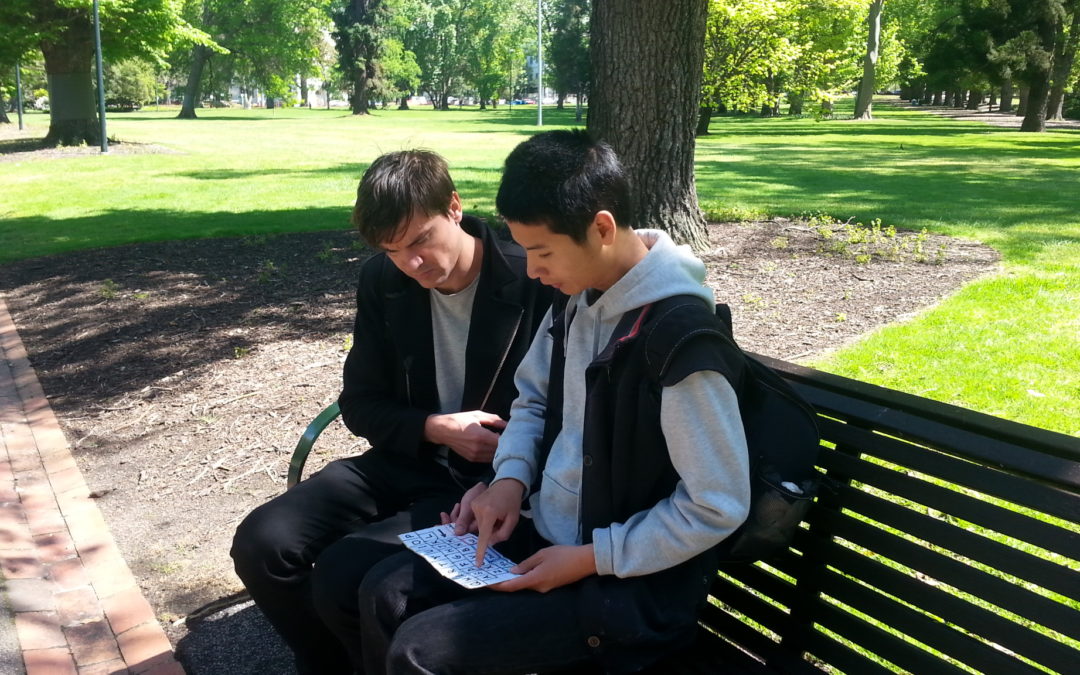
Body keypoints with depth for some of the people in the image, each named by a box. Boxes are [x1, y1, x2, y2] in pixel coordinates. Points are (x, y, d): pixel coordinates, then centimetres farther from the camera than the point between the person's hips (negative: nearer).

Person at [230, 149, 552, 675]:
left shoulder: (534, 283, -15)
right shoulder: (382, 281, 1)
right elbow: (361, 405, 7)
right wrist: (435, 428, -12)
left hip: (489, 483, -5)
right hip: (405, 463, 6)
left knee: (341, 573, -25)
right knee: (260, 544, -13)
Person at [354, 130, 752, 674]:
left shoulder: (681, 341, -27)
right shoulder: (577, 295, -1)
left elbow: (719, 507, -22)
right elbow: (533, 397, 15)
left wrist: (590, 559, -18)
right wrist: (511, 477, -3)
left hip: (629, 580, -8)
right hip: (543, 534, 8)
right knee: (384, 592, 4)